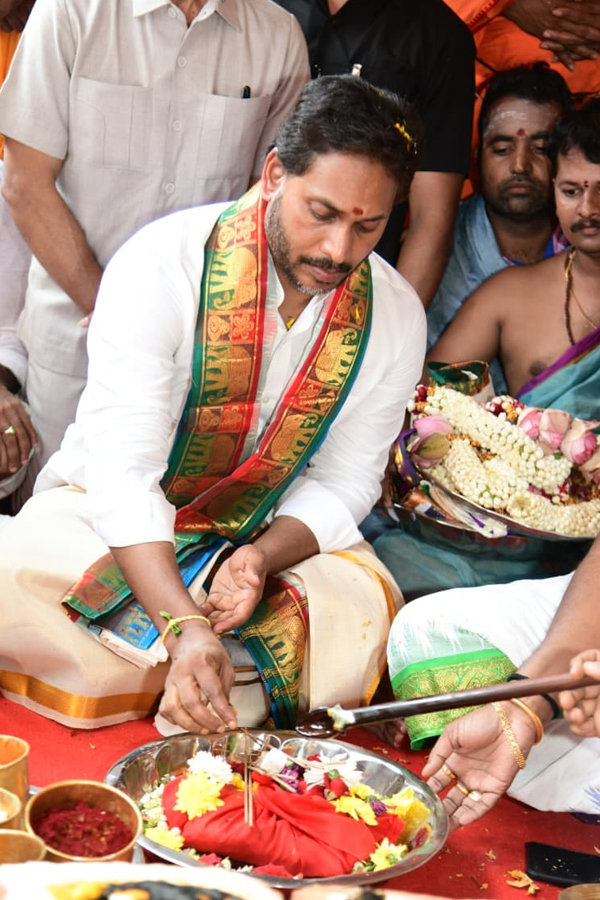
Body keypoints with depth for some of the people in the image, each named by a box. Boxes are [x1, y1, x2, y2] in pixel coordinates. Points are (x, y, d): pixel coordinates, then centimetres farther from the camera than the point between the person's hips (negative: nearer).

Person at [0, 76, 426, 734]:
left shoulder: (395, 317, -8)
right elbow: (122, 473, -26)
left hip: (271, 536, 2)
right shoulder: (160, 265, -22)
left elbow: (340, 483, -4)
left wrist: (260, 558, -26)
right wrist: (185, 626, -39)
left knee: (363, 609, -29)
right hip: (110, 512, -2)